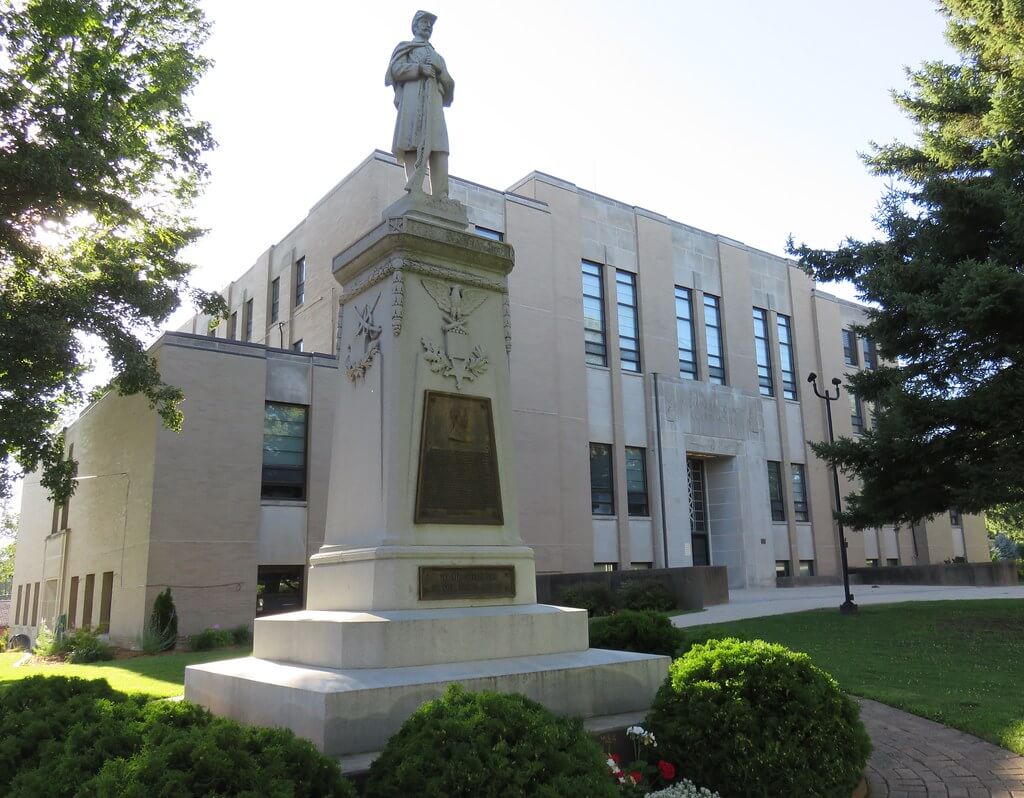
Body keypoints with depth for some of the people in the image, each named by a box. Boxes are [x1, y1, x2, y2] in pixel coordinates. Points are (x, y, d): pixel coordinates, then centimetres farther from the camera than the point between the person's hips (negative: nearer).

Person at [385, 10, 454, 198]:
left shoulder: (437, 56, 35)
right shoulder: (404, 47, 23)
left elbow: (449, 84, 22)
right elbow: (396, 69, 4)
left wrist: (439, 71, 1)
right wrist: (419, 68, -9)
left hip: (434, 101, 4)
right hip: (413, 97, -4)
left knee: (439, 147, -14)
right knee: (415, 143, -22)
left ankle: (440, 195, -24)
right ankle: (414, 190, -33)